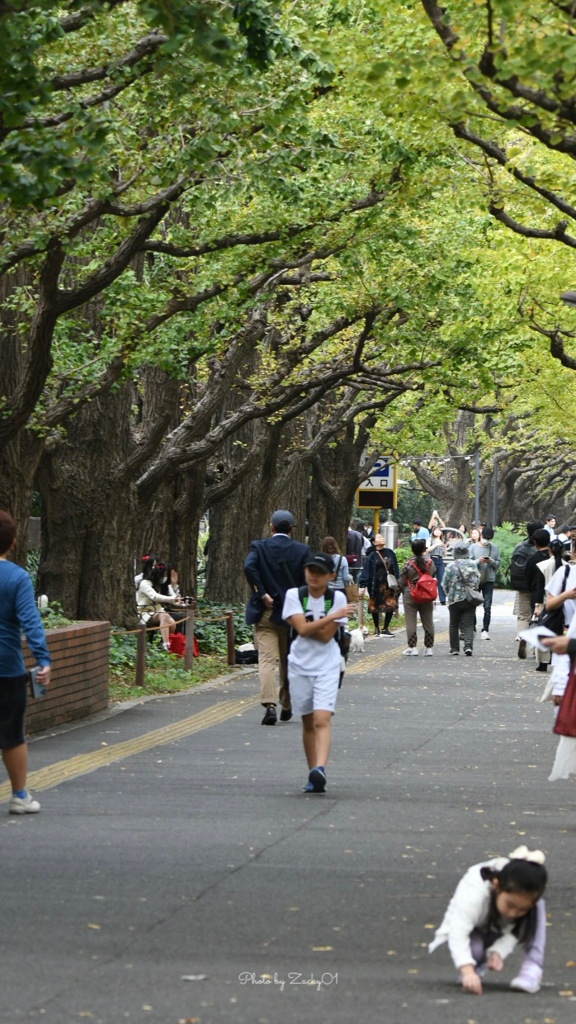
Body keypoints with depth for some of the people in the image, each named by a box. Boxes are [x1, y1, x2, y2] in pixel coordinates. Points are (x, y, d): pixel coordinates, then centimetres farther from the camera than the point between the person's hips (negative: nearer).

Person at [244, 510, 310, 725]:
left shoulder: (259, 547, -1)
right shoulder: (302, 551, -1)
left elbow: (249, 567, -19)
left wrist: (262, 594, -13)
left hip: (265, 612, -1)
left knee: (266, 660, -5)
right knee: (288, 662, 15)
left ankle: (270, 705, -22)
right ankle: (286, 707, 25)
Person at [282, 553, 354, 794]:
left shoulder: (337, 598, -3)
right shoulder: (294, 595, -2)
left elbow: (326, 635, -12)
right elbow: (302, 629, -17)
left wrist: (308, 625, -13)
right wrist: (332, 616, -20)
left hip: (327, 667, -2)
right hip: (300, 666, 2)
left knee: (321, 720, -17)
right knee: (308, 722, 9)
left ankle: (320, 769, -31)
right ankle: (313, 776, 17)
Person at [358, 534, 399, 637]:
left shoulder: (390, 553, 6)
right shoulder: (372, 555, -5)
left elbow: (395, 569, 10)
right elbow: (366, 571, -9)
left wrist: (397, 582, 7)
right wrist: (362, 586, -15)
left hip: (389, 584, 3)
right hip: (376, 585, -3)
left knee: (391, 605, -3)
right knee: (375, 607, 6)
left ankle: (385, 629, 8)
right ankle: (376, 628, 23)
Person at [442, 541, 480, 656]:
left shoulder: (451, 566, -8)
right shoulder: (473, 564, 1)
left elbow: (445, 584, -2)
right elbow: (478, 580, 9)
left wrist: (448, 595, 18)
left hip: (455, 600, -2)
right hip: (470, 600, 2)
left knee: (454, 625, 12)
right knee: (468, 625, 0)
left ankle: (455, 648, 15)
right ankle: (468, 646, -18)